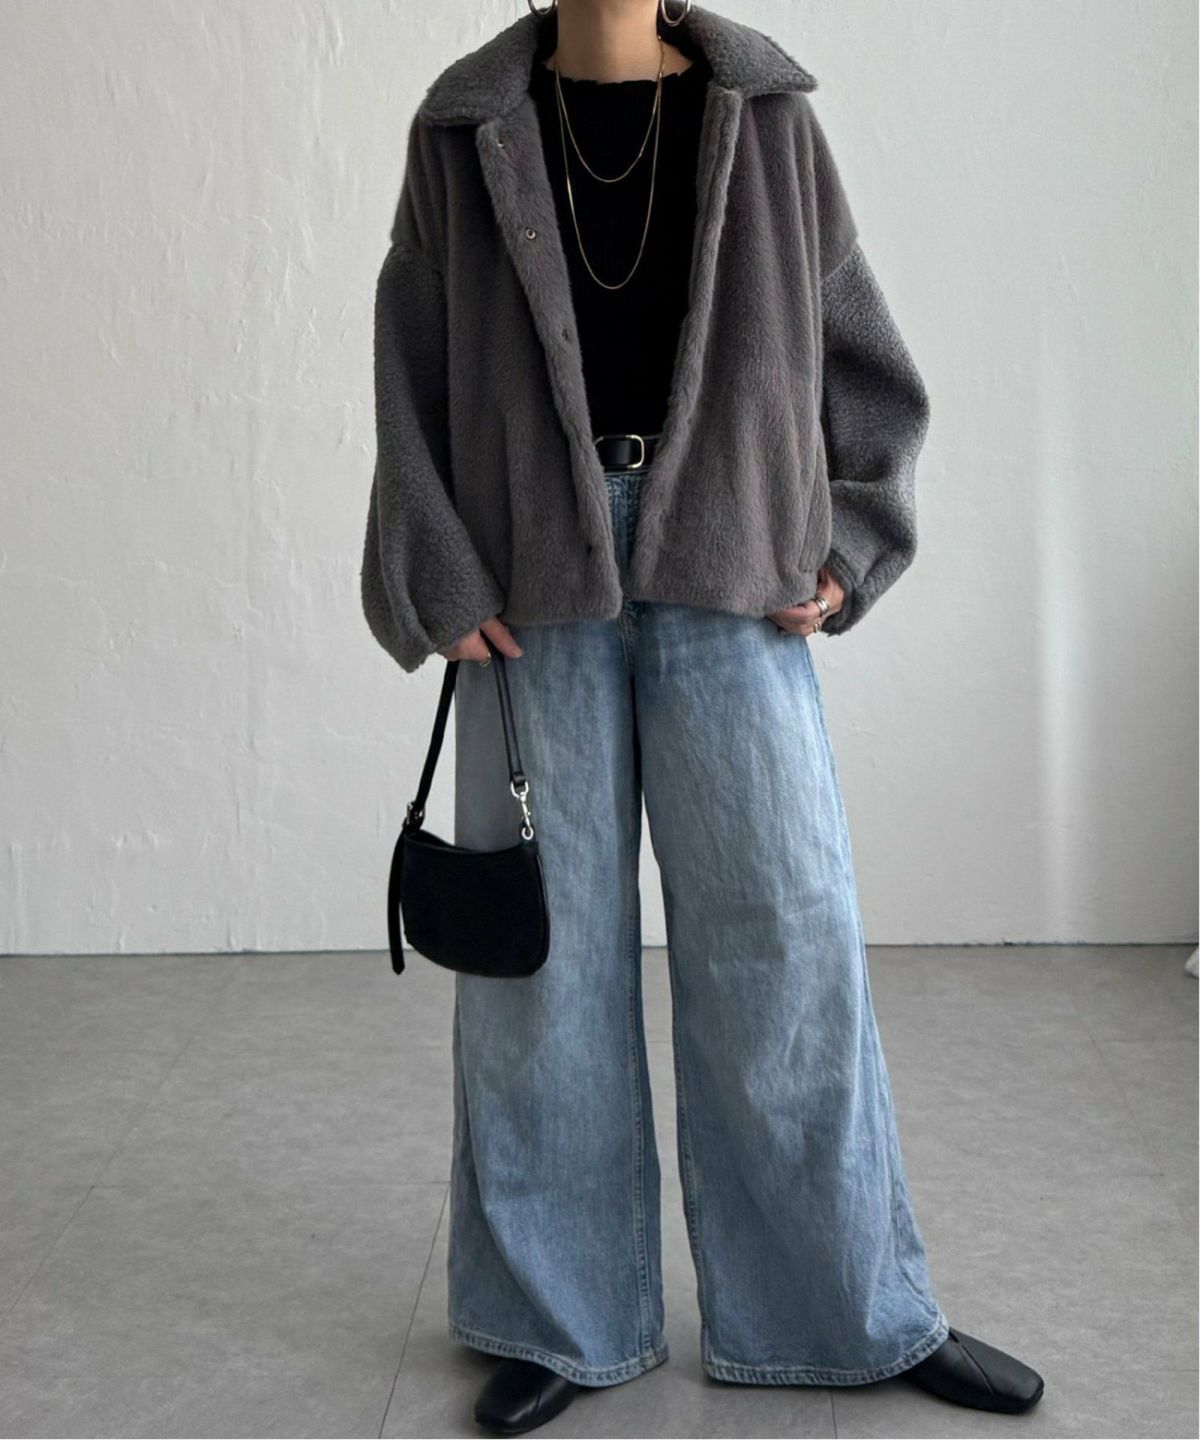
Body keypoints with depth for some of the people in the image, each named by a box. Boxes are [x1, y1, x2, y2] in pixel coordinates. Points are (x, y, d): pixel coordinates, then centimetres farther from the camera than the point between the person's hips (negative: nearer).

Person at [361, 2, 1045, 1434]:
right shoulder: (468, 132, 7)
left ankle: (853, 1309, 16)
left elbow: (864, 355, 10)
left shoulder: (763, 117, 8)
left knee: (788, 937, 0)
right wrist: (439, 582, -4)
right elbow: (413, 375, 5)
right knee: (545, 947, 3)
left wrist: (851, 542, 0)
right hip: (535, 584, 0)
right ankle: (561, 1318, 17)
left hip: (728, 578, 0)